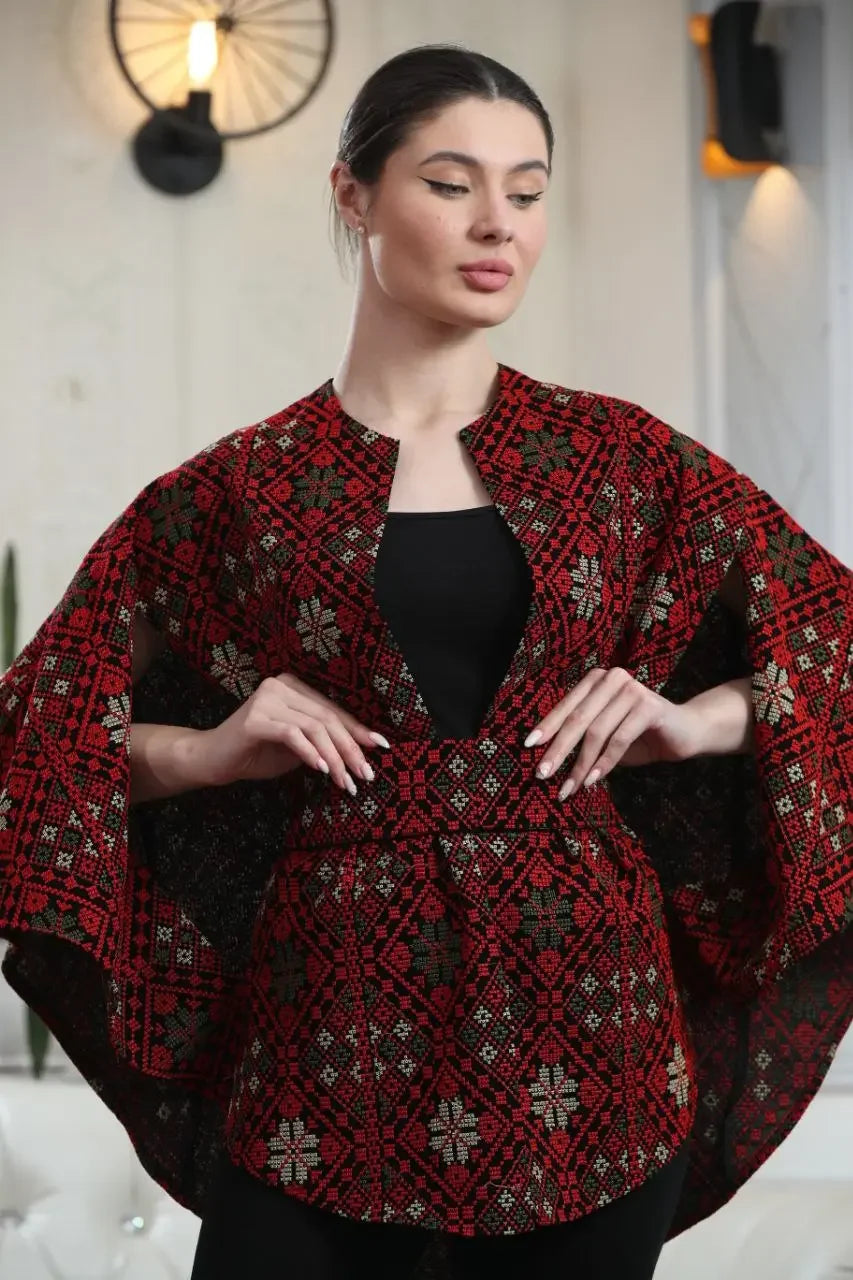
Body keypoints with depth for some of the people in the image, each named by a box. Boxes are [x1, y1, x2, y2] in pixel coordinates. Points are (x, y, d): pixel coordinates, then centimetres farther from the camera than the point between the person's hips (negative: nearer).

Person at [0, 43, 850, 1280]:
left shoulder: (623, 459, 5)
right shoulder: (240, 491, 2)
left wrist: (695, 720, -4)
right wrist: (212, 749, -7)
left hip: (582, 1021, 2)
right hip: (336, 1034, -1)